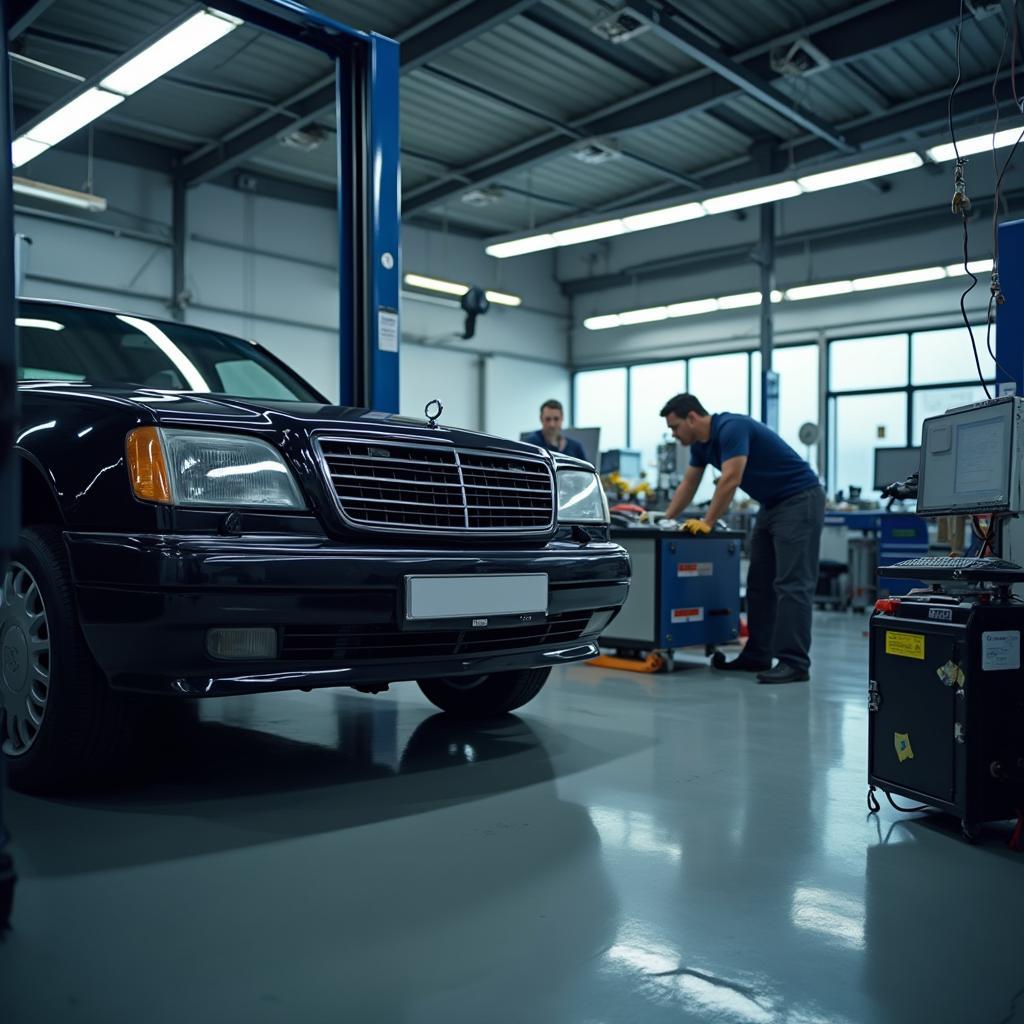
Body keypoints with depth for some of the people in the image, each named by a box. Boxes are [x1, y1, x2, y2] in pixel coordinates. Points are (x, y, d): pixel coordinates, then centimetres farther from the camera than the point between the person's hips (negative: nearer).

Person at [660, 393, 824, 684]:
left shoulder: (731, 428, -22)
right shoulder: (701, 443, 7)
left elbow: (730, 480, -29)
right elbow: (688, 485, 16)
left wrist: (707, 523, -23)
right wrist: (665, 520, 12)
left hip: (800, 500, -10)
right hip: (772, 504, 10)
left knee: (792, 584, -12)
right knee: (760, 582, 9)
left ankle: (794, 662, -11)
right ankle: (757, 655, 13)